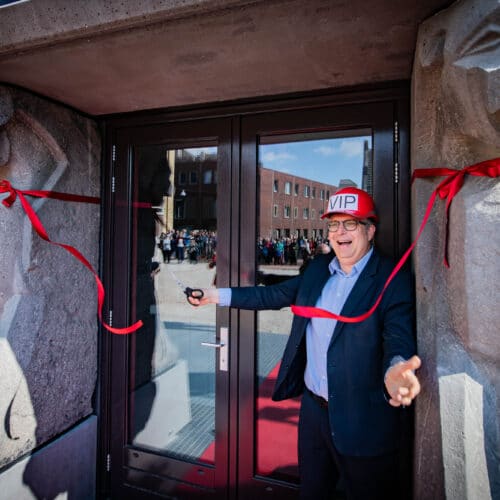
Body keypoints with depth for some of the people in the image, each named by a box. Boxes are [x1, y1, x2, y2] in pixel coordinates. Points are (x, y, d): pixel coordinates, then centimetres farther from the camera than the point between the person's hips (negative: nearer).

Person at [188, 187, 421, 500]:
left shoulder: (394, 280, -14)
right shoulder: (318, 268, 4)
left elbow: (399, 340, -24)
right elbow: (275, 294, 7)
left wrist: (394, 371, -47)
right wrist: (218, 295, 4)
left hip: (363, 423, -5)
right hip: (313, 408, 6)